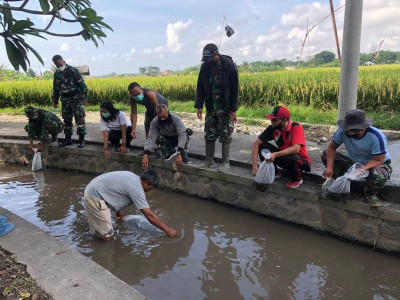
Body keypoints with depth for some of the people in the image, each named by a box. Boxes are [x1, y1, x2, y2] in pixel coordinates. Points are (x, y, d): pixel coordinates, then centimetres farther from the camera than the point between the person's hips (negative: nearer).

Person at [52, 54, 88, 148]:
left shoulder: (73, 70, -8)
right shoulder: (57, 74, 10)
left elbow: (82, 84, -10)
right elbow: (55, 88, 19)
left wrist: (84, 97, -15)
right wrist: (55, 101, 18)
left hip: (76, 98, -6)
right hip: (65, 100, 6)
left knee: (79, 119, -7)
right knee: (67, 120, 11)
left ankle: (82, 140, -3)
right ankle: (68, 139, 21)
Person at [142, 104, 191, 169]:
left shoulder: (176, 119, -32)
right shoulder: (154, 122, -24)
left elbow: (182, 135, -41)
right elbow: (151, 138, -29)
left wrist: (179, 154, -52)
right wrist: (145, 155, -44)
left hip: (178, 139, -3)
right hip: (167, 139, 3)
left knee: (186, 132, -35)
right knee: (156, 136, -29)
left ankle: (185, 158, -17)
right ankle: (171, 151, -2)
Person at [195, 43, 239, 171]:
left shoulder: (229, 65, -11)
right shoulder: (205, 66, 3)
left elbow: (234, 88, -10)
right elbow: (200, 87, 7)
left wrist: (233, 109, -13)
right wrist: (199, 106, -1)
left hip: (225, 107, -5)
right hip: (211, 106, 5)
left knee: (225, 134, 1)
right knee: (209, 134, 8)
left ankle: (225, 162, 12)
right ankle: (209, 160, 19)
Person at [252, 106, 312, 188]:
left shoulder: (296, 127, -25)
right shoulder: (272, 128, -13)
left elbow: (296, 148, -38)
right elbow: (256, 144, -15)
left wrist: (275, 154, -49)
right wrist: (255, 166, -25)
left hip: (300, 160, -4)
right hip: (283, 155, 5)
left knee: (291, 158, -39)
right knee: (263, 146, -14)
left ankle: (297, 179, -6)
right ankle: (274, 172, 3)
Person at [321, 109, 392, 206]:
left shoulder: (376, 137, -33)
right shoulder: (343, 131, -23)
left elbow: (378, 161, -28)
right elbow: (331, 148, -15)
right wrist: (329, 167, -28)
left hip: (377, 165, -4)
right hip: (354, 162, 4)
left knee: (379, 176, -43)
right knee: (326, 155, -14)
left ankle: (371, 194, -4)